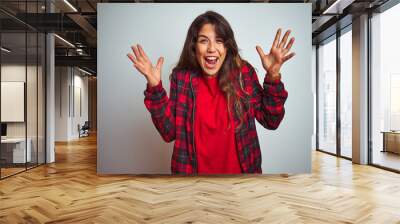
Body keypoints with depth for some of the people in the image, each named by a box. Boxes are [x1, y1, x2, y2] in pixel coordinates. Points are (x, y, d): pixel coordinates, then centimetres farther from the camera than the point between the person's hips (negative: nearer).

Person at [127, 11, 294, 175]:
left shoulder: (243, 72, -10)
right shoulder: (181, 77, -10)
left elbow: (271, 122, -10)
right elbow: (169, 133, -11)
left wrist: (273, 76, -22)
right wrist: (155, 87, -21)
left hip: (239, 168, 1)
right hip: (196, 169, 0)